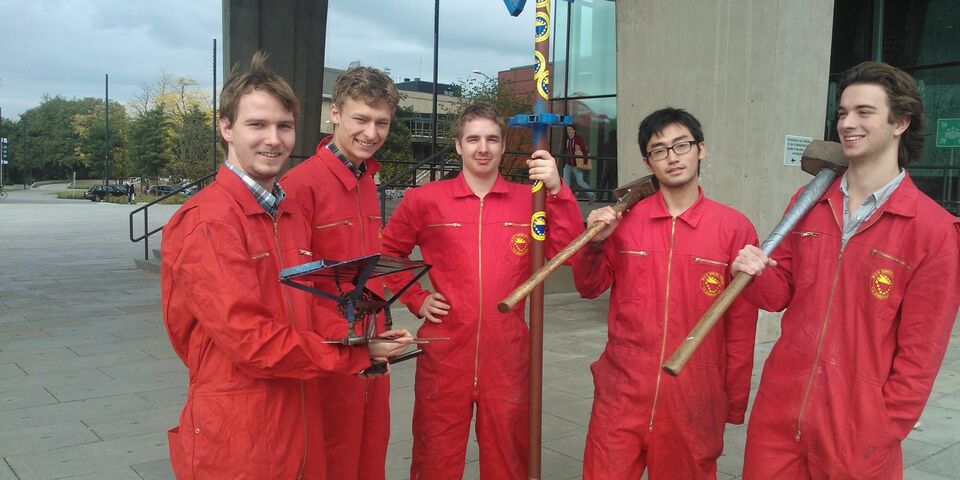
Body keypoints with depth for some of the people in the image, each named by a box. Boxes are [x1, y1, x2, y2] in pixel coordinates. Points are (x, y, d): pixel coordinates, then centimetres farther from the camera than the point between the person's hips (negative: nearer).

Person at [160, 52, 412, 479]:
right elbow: (249, 338, -22)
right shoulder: (206, 223, -17)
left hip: (299, 425, 7)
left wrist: (365, 339, -3)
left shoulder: (293, 218, 9)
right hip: (236, 440, -7)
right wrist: (356, 354, -15)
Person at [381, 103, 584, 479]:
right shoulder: (424, 200, 1)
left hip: (507, 355, 1)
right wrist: (415, 299, 2)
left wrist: (556, 191, -17)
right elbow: (388, 253, 12)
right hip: (444, 353, -1)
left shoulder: (529, 200, 4)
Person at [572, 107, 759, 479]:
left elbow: (741, 325, 0)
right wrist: (595, 243, -8)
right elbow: (589, 289, 11)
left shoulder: (734, 227, -5)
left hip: (694, 401, -1)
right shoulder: (624, 219, 1)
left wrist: (735, 402, 4)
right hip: (621, 392, 1)